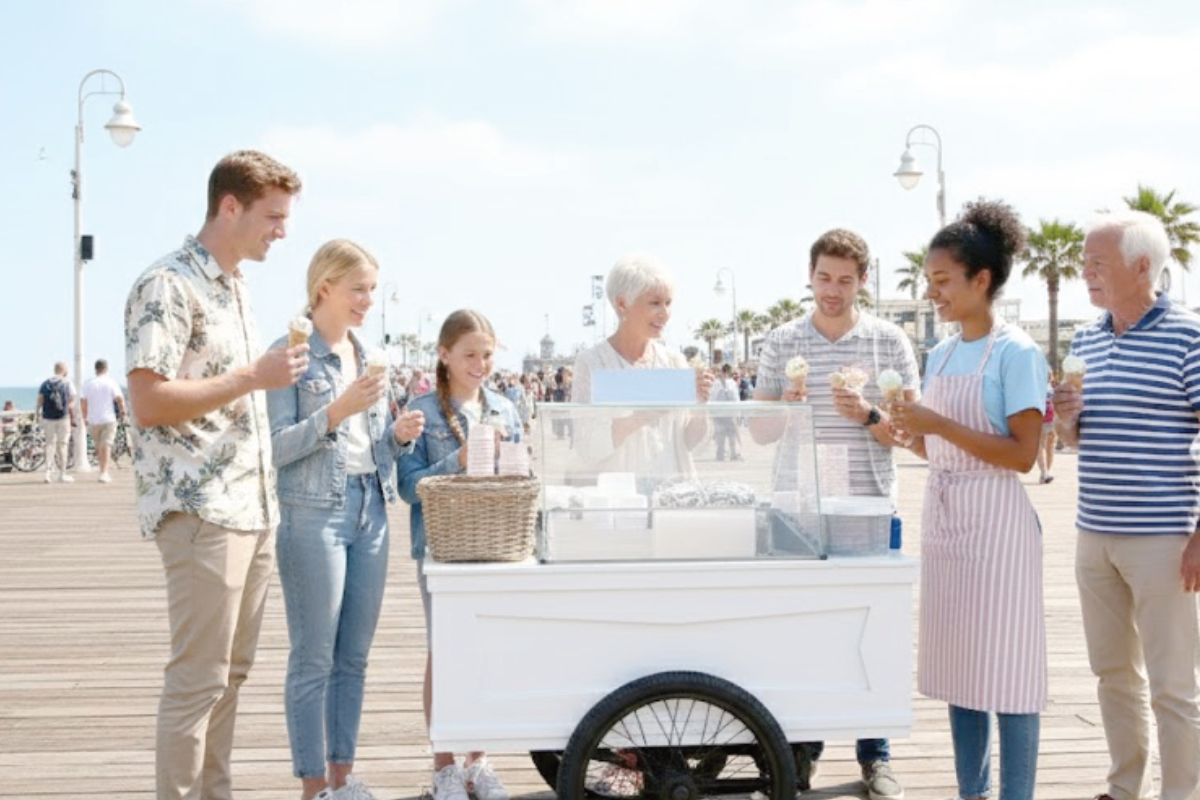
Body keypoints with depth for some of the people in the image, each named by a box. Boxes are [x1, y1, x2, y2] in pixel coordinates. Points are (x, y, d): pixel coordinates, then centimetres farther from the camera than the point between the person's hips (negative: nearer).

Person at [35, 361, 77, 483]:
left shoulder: (45, 384, 5)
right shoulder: (67, 384, -2)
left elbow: (39, 401, 1)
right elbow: (71, 404, -6)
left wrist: (38, 414, 12)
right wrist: (73, 418, 0)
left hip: (48, 418, 3)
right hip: (63, 418, -3)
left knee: (50, 444, 10)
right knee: (62, 445, 4)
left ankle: (48, 473, 2)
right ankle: (62, 475, 7)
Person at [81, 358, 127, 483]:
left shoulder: (88, 384, 3)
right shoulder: (111, 383, -3)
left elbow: (84, 403, 3)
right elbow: (120, 399, -9)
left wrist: (85, 417, 14)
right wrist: (122, 412, 4)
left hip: (93, 420, 2)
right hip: (109, 418, -2)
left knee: (98, 446, 15)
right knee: (106, 445, -4)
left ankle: (104, 471, 23)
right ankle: (104, 472, -14)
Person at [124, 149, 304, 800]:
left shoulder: (235, 288, 17)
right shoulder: (168, 286, -12)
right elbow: (148, 402, -19)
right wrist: (254, 377, -19)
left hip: (252, 508, 9)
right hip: (199, 511, -9)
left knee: (231, 672, 13)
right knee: (198, 679, -4)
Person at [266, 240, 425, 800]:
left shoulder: (367, 354, 15)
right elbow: (278, 447, -11)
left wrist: (399, 433, 0)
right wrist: (338, 409, -20)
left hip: (371, 509, 7)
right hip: (314, 511, -7)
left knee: (354, 656, 11)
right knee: (314, 659, -1)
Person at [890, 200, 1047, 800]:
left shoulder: (1016, 353, -10)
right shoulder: (940, 355, 11)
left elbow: (1022, 454, -15)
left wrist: (939, 424, -20)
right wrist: (901, 428, -2)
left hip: (995, 523, -7)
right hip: (943, 518, 8)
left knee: (1005, 666, -2)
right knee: (958, 663, 12)